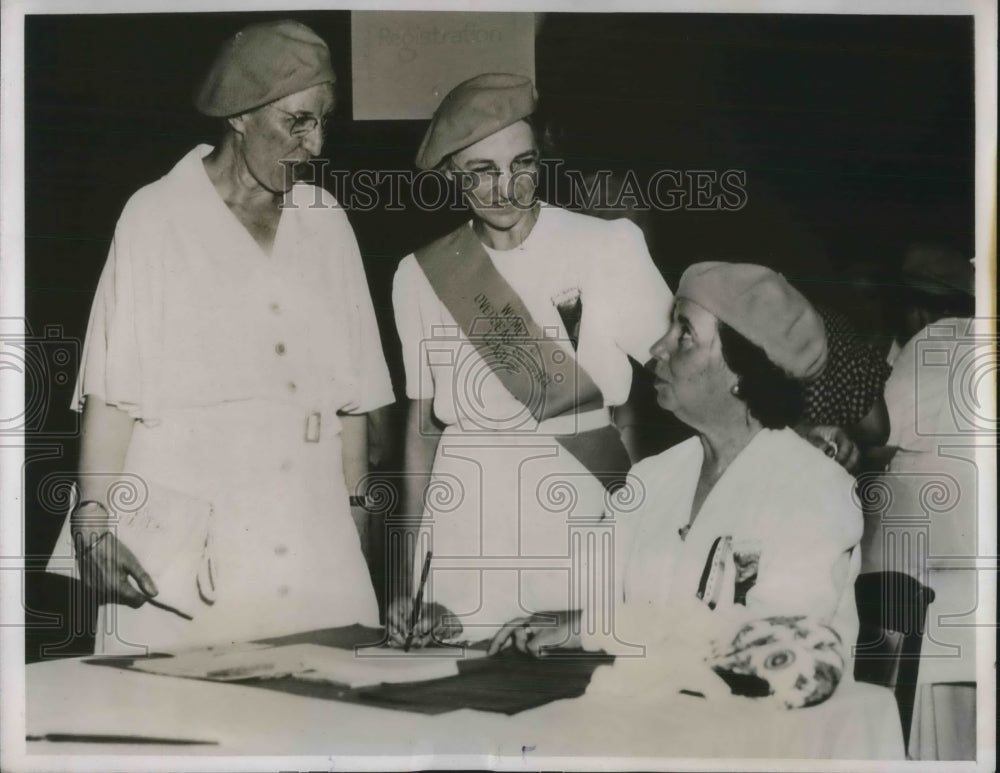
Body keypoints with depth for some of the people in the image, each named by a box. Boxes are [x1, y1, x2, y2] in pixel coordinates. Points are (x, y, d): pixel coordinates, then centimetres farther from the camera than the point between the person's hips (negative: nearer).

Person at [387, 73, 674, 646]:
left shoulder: (610, 246, -4)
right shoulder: (421, 275, 5)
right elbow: (422, 423, 11)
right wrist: (411, 573, 10)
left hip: (587, 519, -2)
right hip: (467, 537, 2)